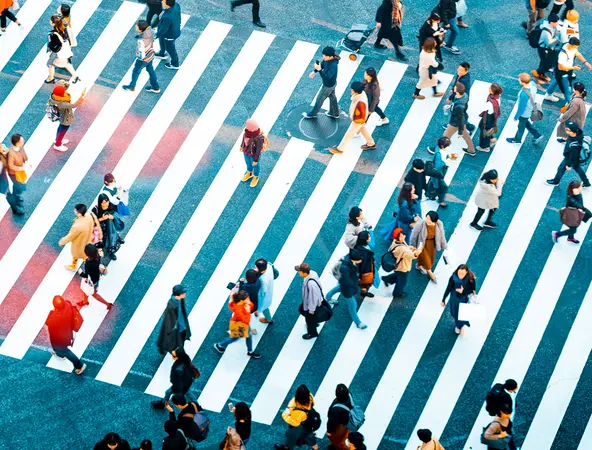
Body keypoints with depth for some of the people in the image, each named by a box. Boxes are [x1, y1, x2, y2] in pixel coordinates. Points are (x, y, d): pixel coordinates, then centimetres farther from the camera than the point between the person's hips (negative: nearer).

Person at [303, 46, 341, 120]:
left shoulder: (333, 65, -42)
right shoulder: (327, 59, -16)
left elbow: (326, 77, -42)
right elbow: (322, 65, 6)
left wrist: (319, 69, -50)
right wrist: (314, 72, 6)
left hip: (328, 86, -8)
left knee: (320, 99, 15)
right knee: (332, 97, 28)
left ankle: (313, 114, 39)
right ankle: (335, 113, 50)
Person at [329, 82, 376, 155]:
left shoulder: (360, 102, -44)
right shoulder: (361, 93, -17)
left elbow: (363, 117, -32)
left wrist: (354, 119, -16)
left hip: (358, 121, -9)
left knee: (349, 134, 10)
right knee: (363, 129, 31)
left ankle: (340, 149, 29)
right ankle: (371, 144, 52)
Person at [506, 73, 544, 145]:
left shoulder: (524, 95, -44)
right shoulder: (533, 84, -22)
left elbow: (521, 108, -27)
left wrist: (516, 117, -9)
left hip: (524, 113, -7)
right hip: (530, 108, 7)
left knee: (521, 126, 24)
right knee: (526, 123, 33)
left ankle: (517, 139, 52)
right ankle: (538, 135, 44)